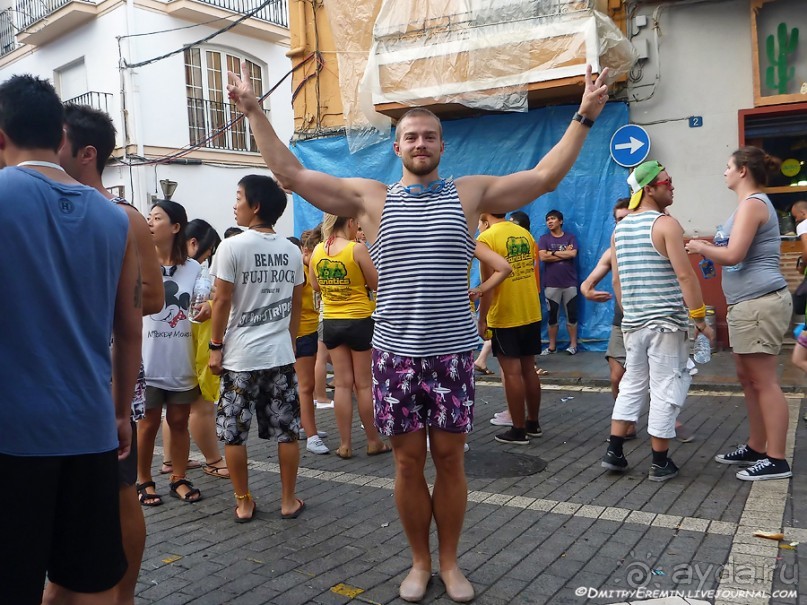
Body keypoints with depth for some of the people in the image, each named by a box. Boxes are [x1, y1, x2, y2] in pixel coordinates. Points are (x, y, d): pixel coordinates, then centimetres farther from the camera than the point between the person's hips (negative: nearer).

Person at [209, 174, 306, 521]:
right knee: (286, 432, 10)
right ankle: (289, 501, 19)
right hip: (280, 354, 4)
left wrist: (215, 346, -1)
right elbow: (296, 304, 10)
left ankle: (244, 504, 17)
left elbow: (222, 301, -10)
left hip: (240, 356, -4)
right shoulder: (292, 251, 4)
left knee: (233, 434, 9)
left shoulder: (232, 247, -10)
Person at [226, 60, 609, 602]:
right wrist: (255, 112, 2)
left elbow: (545, 176, 5)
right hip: (395, 353, 0)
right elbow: (291, 174, 4)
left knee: (450, 459, 8)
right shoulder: (371, 197, 5)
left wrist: (584, 116, 0)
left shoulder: (470, 193, 6)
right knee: (409, 461, 9)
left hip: (453, 351, 0)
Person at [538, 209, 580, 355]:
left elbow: (573, 254, -12)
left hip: (569, 283, 0)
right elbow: (543, 257, -11)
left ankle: (573, 344, 12)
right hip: (551, 284, 0)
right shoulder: (544, 238, 5)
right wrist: (564, 253, -8)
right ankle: (552, 346, 13)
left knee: (571, 314, 4)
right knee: (552, 315, 5)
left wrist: (553, 252, -8)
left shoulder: (570, 237, 5)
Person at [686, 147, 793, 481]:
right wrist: (707, 247, 15)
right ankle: (756, 448, 22)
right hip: (749, 303, 11)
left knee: (763, 381, -7)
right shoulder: (754, 203, 21)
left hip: (760, 302, -11)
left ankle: (776, 460, -1)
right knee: (748, 378, 14)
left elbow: (733, 255, -20)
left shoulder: (751, 203, -12)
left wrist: (701, 248, -5)